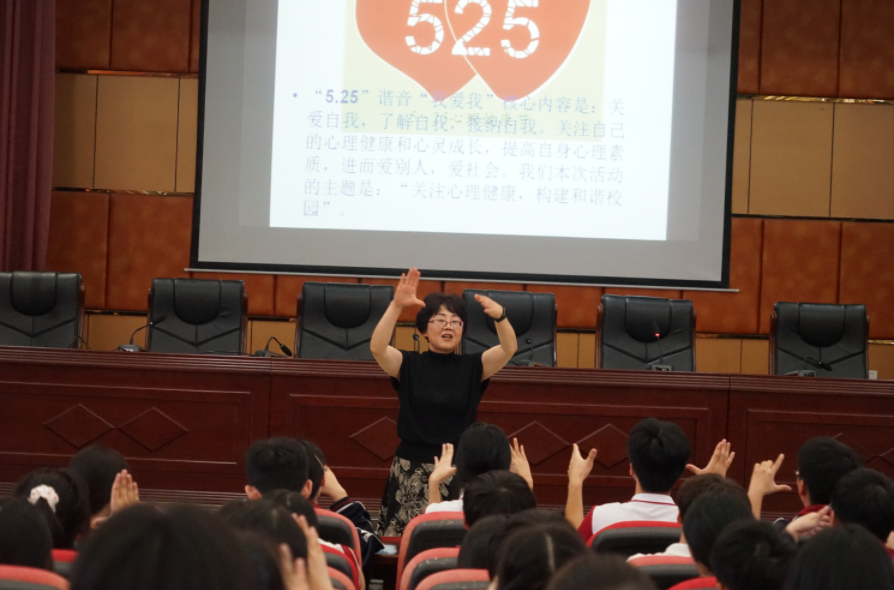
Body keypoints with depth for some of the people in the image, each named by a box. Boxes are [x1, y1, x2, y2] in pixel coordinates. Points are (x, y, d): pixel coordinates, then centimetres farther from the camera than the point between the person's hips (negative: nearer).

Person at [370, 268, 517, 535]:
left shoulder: (472, 367, 4)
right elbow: (377, 348, -17)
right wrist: (396, 305, -32)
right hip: (412, 471, -1)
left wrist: (500, 316, -33)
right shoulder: (408, 364, 2)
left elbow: (509, 348, -12)